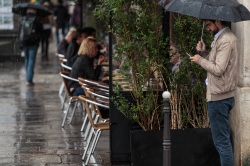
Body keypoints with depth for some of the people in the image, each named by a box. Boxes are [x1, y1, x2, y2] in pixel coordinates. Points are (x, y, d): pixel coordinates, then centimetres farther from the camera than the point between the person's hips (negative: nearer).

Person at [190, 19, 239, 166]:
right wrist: (204, 52, 3)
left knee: (221, 140, -6)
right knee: (224, 139, 17)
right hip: (226, 94, 11)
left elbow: (218, 69, -23)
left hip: (219, 97, -11)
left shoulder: (225, 41, -18)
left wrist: (200, 60, -11)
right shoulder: (227, 37, 15)